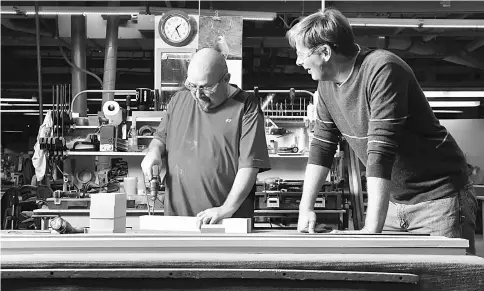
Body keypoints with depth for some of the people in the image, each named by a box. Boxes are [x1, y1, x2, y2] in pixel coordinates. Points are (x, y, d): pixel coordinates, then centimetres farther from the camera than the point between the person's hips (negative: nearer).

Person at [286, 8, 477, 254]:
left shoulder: (382, 70, -24)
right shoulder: (326, 84, 1)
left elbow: (381, 151, -31)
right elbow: (322, 146, 8)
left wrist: (371, 230, -34)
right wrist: (306, 206, 1)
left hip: (438, 197, -7)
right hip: (393, 200, 7)